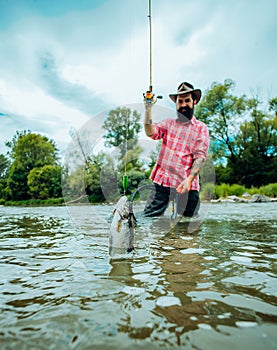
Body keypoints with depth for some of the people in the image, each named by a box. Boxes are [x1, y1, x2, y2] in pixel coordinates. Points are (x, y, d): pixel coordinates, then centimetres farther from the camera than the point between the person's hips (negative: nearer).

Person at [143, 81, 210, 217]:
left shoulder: (201, 128, 8)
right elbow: (151, 132, 0)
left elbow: (200, 156, -4)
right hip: (162, 181, 2)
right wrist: (148, 109, -9)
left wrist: (189, 179, -18)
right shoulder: (168, 123, 17)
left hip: (186, 185, -1)